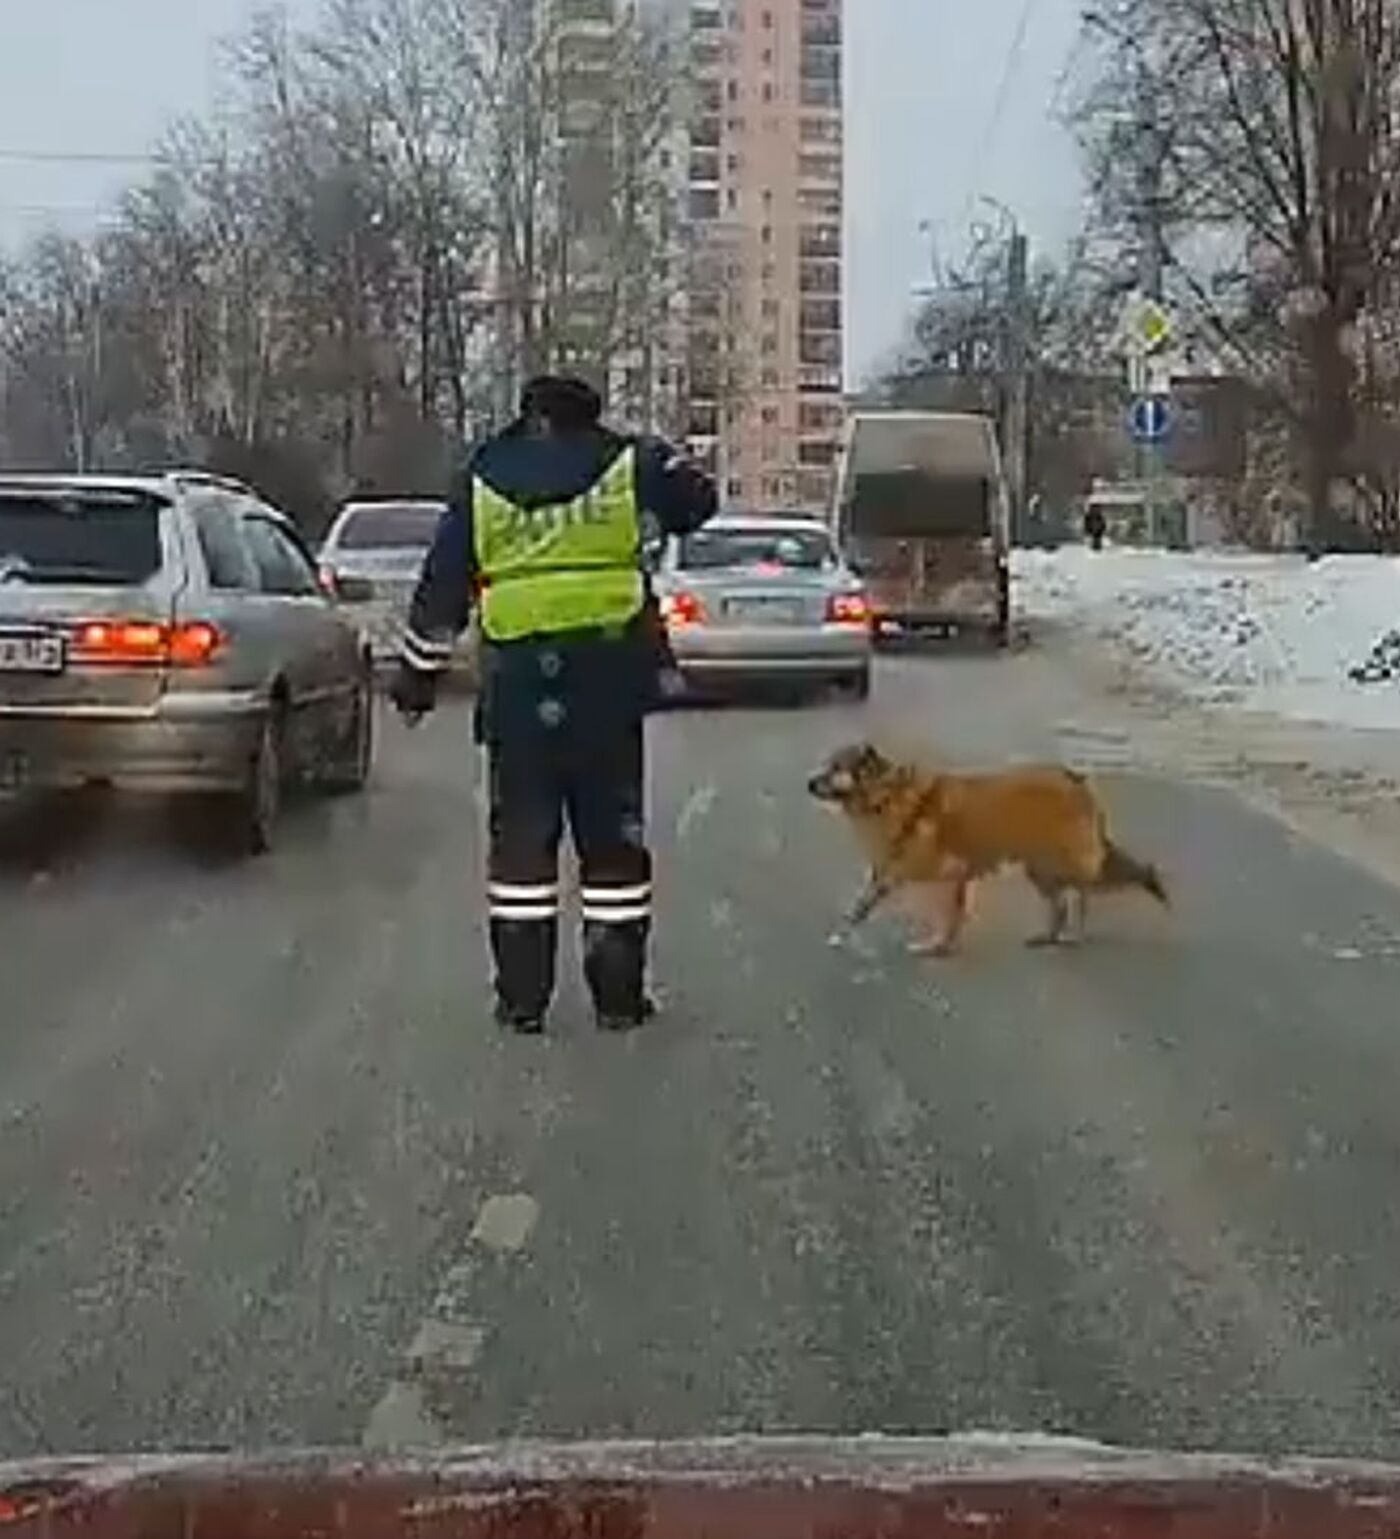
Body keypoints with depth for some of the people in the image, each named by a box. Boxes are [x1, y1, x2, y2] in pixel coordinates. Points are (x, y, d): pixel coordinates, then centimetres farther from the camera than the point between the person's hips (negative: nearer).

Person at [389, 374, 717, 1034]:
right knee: (613, 833, 7)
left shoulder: (482, 480, 7)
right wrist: (659, 461, 31)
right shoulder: (625, 465, 2)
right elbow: (698, 499, 14)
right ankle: (619, 994, 10)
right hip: (608, 680, -1)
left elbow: (440, 588, 9)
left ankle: (522, 996, 9)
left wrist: (419, 671, 16)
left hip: (518, 682, 1)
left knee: (521, 834, 8)